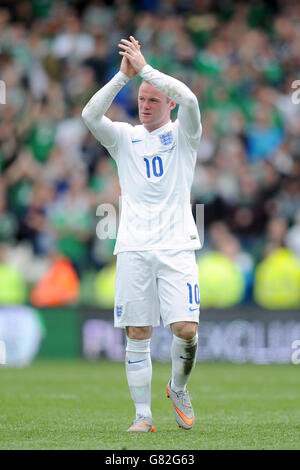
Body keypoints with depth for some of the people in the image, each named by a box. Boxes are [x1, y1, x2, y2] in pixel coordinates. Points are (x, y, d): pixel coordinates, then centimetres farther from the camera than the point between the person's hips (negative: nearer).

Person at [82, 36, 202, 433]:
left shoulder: (182, 135, 7)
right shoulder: (124, 138, 12)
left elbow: (189, 99, -14)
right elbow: (90, 115, -7)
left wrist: (145, 67, -14)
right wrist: (124, 75, -14)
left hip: (176, 246, -2)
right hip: (133, 248, 2)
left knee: (186, 329, -11)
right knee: (137, 334, -1)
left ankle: (178, 388, 17)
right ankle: (143, 415, 7)